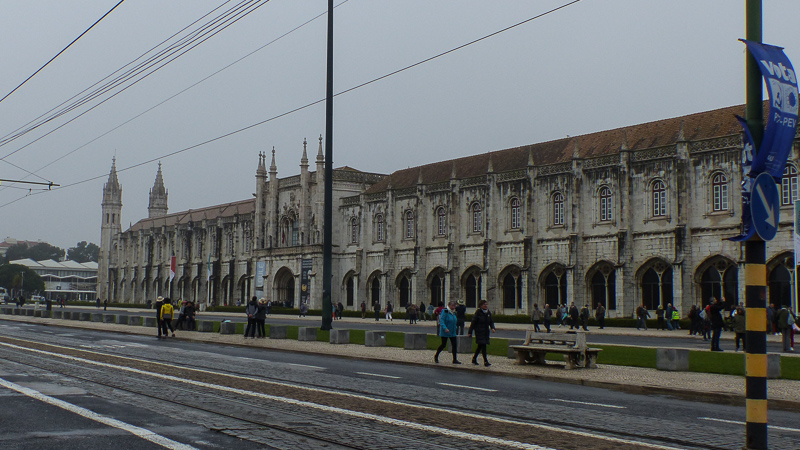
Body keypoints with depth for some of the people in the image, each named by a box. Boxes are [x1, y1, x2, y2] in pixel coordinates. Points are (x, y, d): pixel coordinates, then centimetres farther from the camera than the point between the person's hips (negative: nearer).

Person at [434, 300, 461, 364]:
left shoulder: (453, 313, 11)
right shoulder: (445, 312, -13)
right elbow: (441, 321, -21)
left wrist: (455, 329, 17)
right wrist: (445, 328, -32)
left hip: (452, 333, 7)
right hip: (445, 333, -7)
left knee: (454, 345, -1)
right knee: (443, 345, -1)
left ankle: (455, 359, 4)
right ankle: (436, 356, 20)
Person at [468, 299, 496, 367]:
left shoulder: (488, 312, 9)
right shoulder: (478, 312, -10)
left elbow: (491, 321, 13)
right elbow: (473, 322, -9)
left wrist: (493, 328, -8)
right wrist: (470, 332, -9)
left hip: (486, 331, 7)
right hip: (479, 331, -7)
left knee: (480, 346, 15)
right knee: (483, 345, -14)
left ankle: (474, 359, 30)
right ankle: (485, 362, -14)